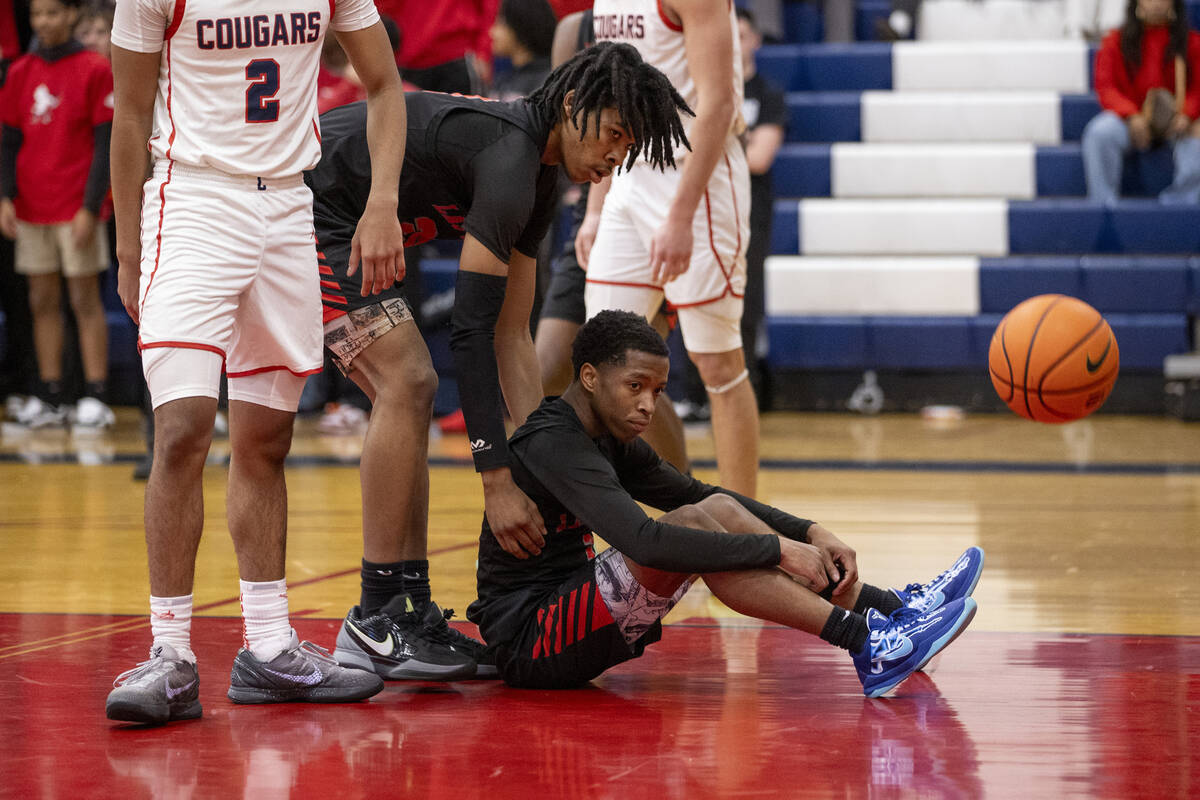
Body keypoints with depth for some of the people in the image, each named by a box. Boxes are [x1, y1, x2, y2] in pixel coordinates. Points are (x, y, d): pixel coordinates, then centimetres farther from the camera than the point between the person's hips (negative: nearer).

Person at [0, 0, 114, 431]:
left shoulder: (95, 70, -4)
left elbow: (105, 145, -6)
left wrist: (91, 206, -12)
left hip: (76, 210, -4)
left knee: (84, 299, -2)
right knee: (42, 301, 6)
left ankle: (95, 398, 1)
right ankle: (50, 398, 11)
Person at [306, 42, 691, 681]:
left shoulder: (540, 175, 8)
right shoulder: (509, 160, -24)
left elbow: (511, 334, 12)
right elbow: (471, 329, -26)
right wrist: (498, 482, -25)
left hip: (338, 226, 11)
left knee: (410, 390, 7)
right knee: (405, 381, -15)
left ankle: (407, 610, 7)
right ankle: (377, 619, -11)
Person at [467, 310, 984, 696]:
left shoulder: (610, 441, 11)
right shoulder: (552, 446, -19)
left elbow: (697, 493, 18)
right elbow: (644, 540, -32)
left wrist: (809, 533, 2)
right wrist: (776, 550, -29)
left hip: (572, 617, 10)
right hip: (527, 644, -10)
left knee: (720, 511, 1)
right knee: (692, 526, -26)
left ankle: (888, 608, -5)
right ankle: (866, 645, -29)